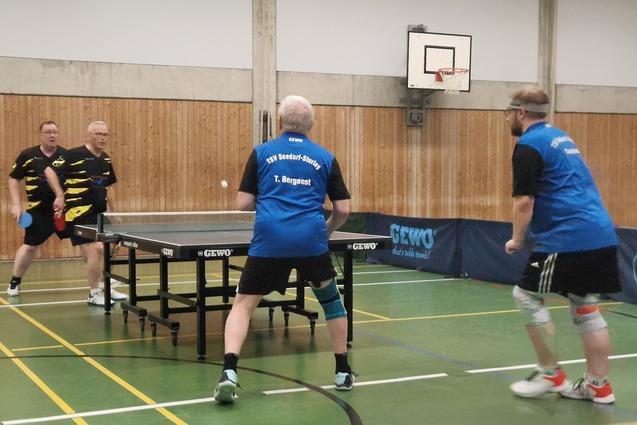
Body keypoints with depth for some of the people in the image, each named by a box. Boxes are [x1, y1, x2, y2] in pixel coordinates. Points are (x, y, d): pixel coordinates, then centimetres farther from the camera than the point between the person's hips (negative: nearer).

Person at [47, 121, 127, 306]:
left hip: (99, 214, 7)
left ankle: (104, 288, 30)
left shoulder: (106, 160, 11)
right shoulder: (74, 155, -11)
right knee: (95, 251, -12)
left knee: (98, 251, 15)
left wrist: (113, 211, 21)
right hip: (79, 213, -7)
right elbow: (50, 171, -12)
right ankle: (94, 294, 2)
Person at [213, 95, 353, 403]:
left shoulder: (261, 153, 9)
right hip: (312, 240, 1)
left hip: (269, 241, -1)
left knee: (243, 303, 9)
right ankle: (343, 371, 27)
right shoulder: (325, 158, 11)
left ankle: (229, 372, -9)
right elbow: (343, 209, 9)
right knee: (331, 299, 23)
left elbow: (244, 203, 8)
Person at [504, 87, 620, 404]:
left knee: (527, 296, 2)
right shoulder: (560, 137, 21)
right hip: (600, 234, 9)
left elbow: (524, 201, -15)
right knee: (586, 308, 12)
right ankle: (598, 386, 14)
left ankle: (551, 375, 7)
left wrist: (518, 240, -1)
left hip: (568, 238, -9)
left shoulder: (529, 145, -8)